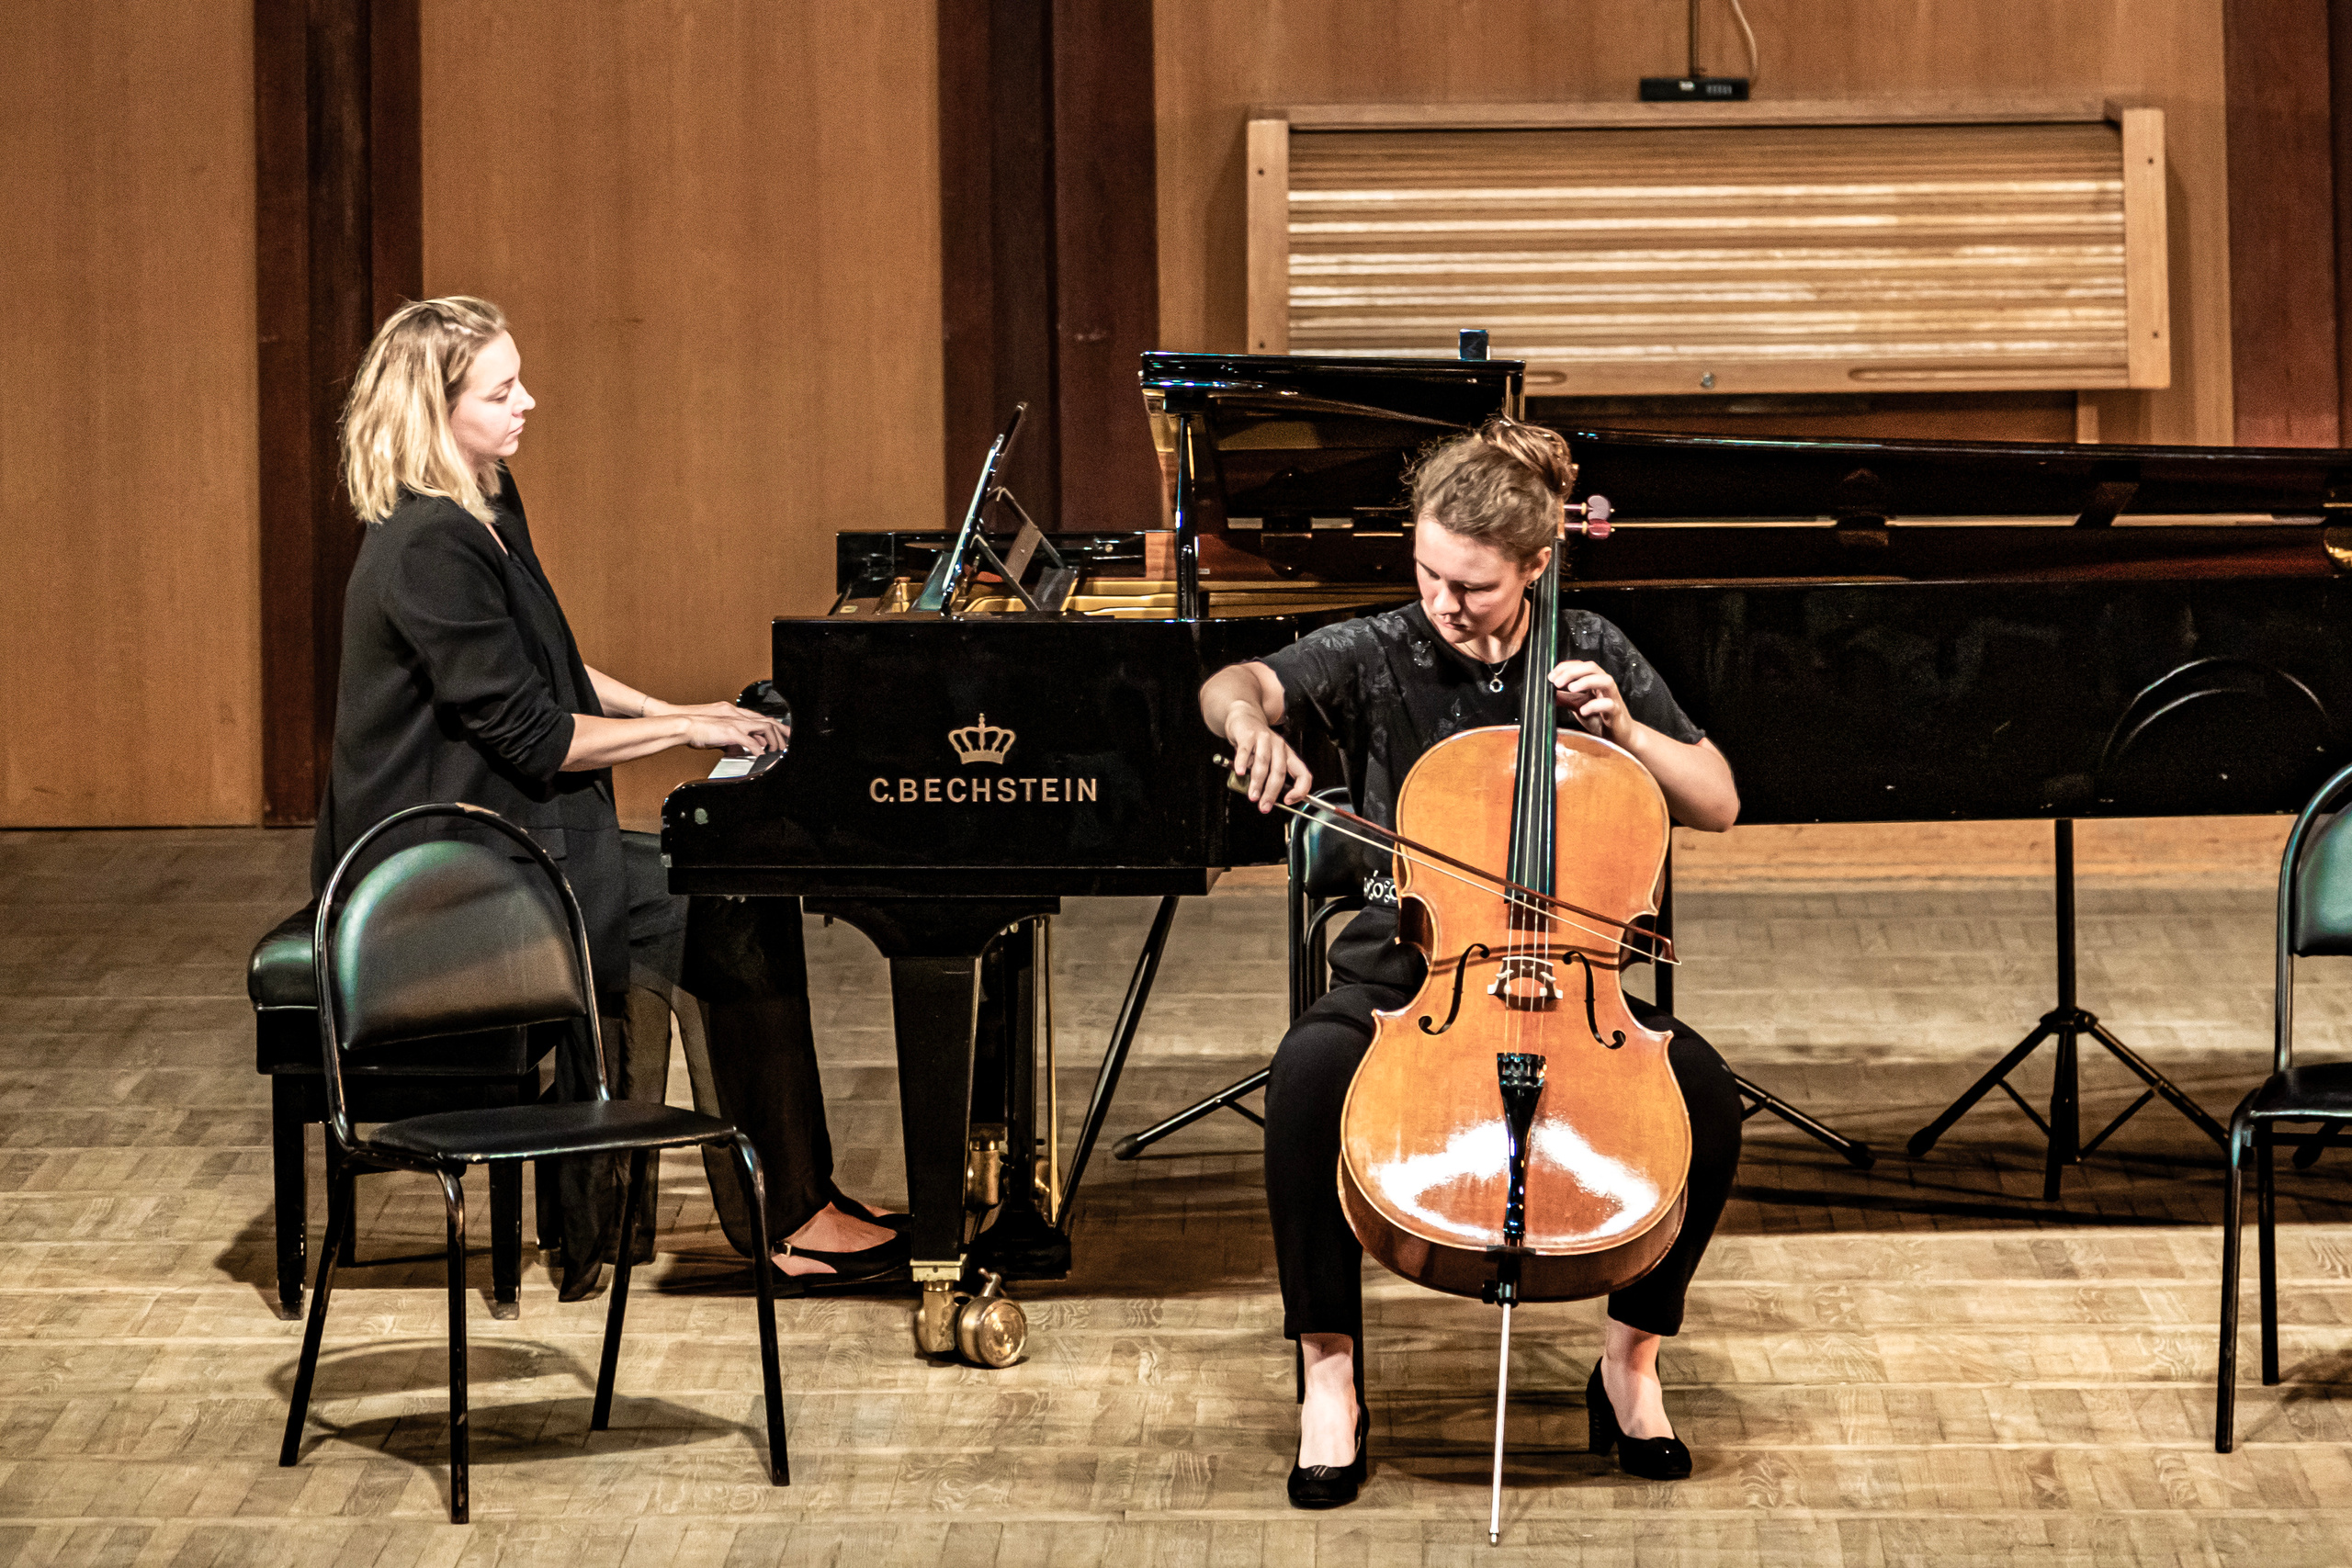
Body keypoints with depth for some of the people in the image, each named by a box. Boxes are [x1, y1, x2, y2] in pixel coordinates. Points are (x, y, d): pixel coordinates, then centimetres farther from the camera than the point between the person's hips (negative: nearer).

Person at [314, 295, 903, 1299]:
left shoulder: (484, 509, 11)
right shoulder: (430, 549, -21)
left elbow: (542, 674, 23)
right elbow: (530, 735, -21)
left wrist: (673, 712, 12)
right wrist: (684, 729, -12)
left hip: (492, 831, 10)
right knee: (739, 925, -12)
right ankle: (791, 1216, -5)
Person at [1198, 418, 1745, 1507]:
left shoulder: (1589, 653, 5)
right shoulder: (1376, 656, -1)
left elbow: (1717, 805, 6)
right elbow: (1230, 685, -19)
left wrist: (1622, 724, -11)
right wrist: (1252, 721, -43)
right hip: (1403, 968, -1)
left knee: (1703, 1089, -27)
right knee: (1310, 1074, -35)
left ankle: (1631, 1358, -6)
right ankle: (1330, 1375, -19)